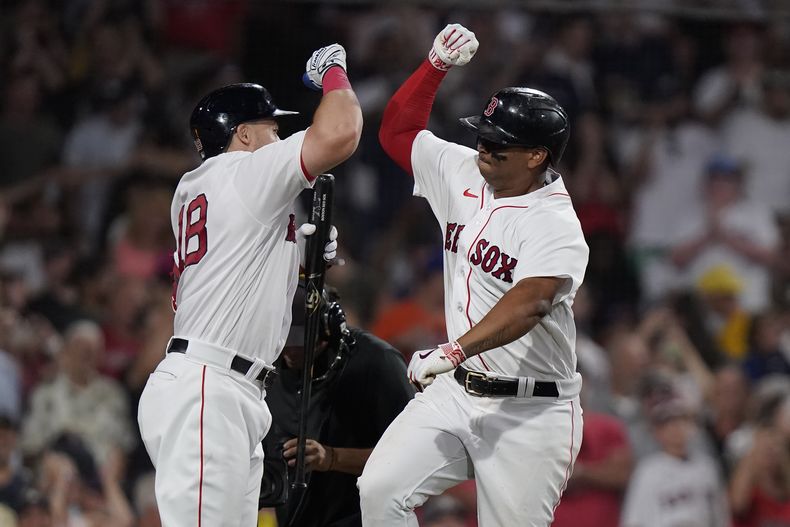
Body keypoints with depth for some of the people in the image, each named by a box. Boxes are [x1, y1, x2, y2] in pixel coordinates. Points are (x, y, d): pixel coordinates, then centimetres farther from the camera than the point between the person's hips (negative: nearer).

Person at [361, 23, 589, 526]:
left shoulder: (556, 225, -18)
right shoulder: (463, 173, 5)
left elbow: (530, 302, -34)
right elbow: (397, 131, 18)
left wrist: (454, 351, -46)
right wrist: (437, 65, 3)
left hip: (529, 410, -7)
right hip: (456, 391, 7)